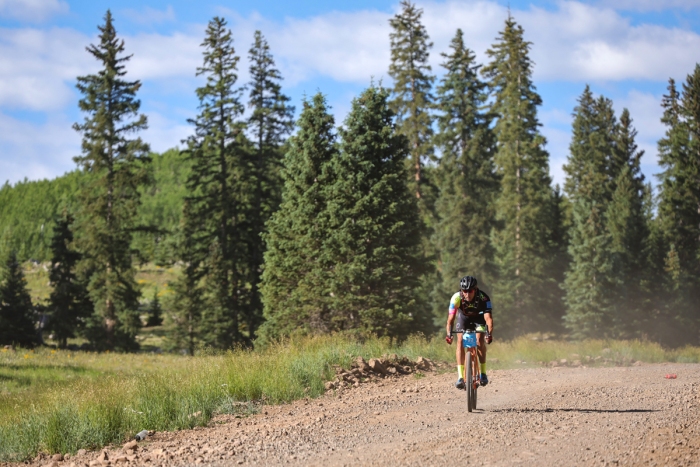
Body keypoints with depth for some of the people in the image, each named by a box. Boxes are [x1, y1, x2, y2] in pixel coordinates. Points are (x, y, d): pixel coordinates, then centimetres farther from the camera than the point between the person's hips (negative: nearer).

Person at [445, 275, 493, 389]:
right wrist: (449, 334, -49)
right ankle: (460, 377, -18)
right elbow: (450, 318, -35)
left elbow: (488, 317, -42)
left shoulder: (483, 298, -36)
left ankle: (483, 373, -12)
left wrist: (490, 334, -57)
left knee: (480, 339, -23)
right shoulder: (456, 298, -33)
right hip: (463, 317, 1)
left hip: (479, 317, -1)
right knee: (460, 342, -17)